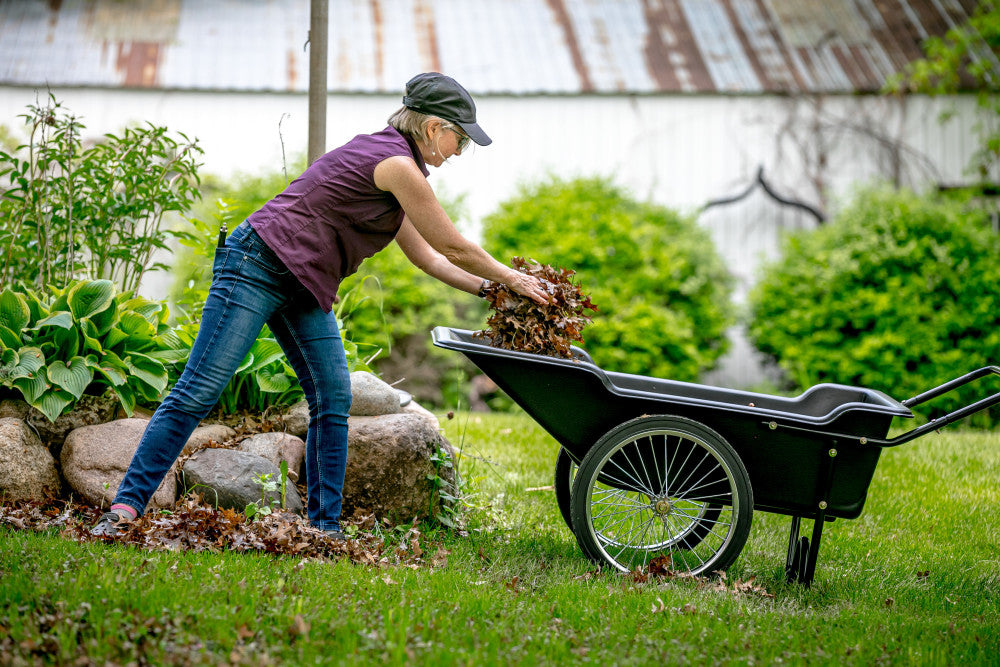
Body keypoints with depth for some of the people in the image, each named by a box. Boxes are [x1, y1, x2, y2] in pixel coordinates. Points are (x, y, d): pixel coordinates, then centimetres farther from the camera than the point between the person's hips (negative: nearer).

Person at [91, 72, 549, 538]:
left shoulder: (386, 157, 17)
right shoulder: (397, 164, -14)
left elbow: (426, 256, 23)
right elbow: (453, 246, -7)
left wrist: (489, 288, 18)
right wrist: (511, 279, 5)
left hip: (304, 287, 10)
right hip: (258, 265, -10)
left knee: (334, 398, 1)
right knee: (200, 390, -12)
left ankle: (324, 528, 3)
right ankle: (128, 503, -10)